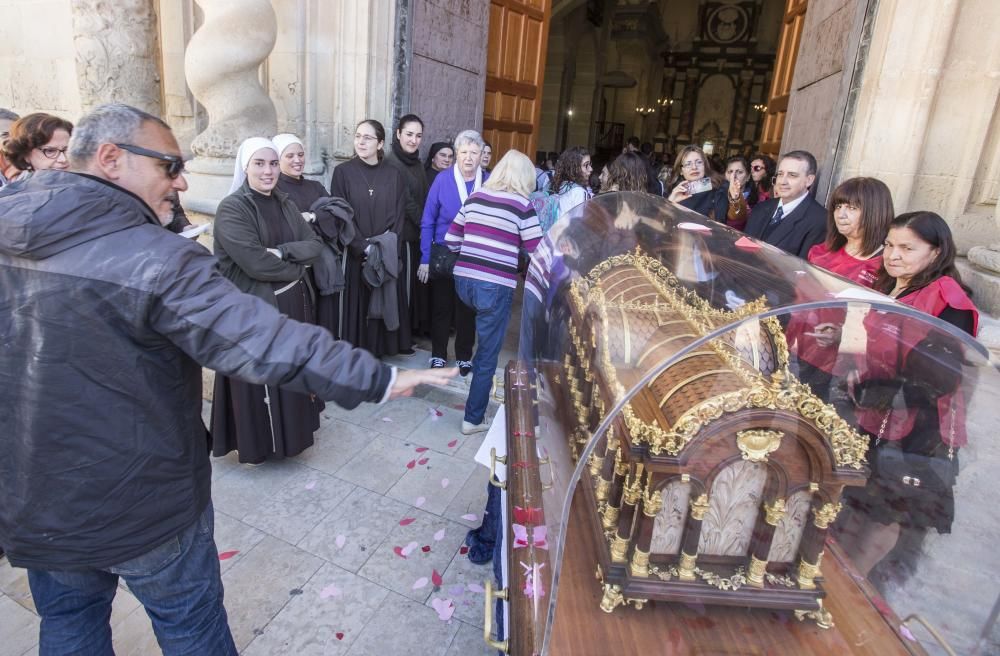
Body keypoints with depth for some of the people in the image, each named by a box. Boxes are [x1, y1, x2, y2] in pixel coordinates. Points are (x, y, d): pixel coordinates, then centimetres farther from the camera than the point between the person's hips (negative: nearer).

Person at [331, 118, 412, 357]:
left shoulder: (393, 175, 6)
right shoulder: (343, 172, -1)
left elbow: (399, 215, 3)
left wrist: (385, 247, -9)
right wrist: (365, 248, -13)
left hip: (389, 255, 2)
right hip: (356, 254, -2)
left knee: (386, 300, 7)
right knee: (358, 303, 3)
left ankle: (383, 347, 23)